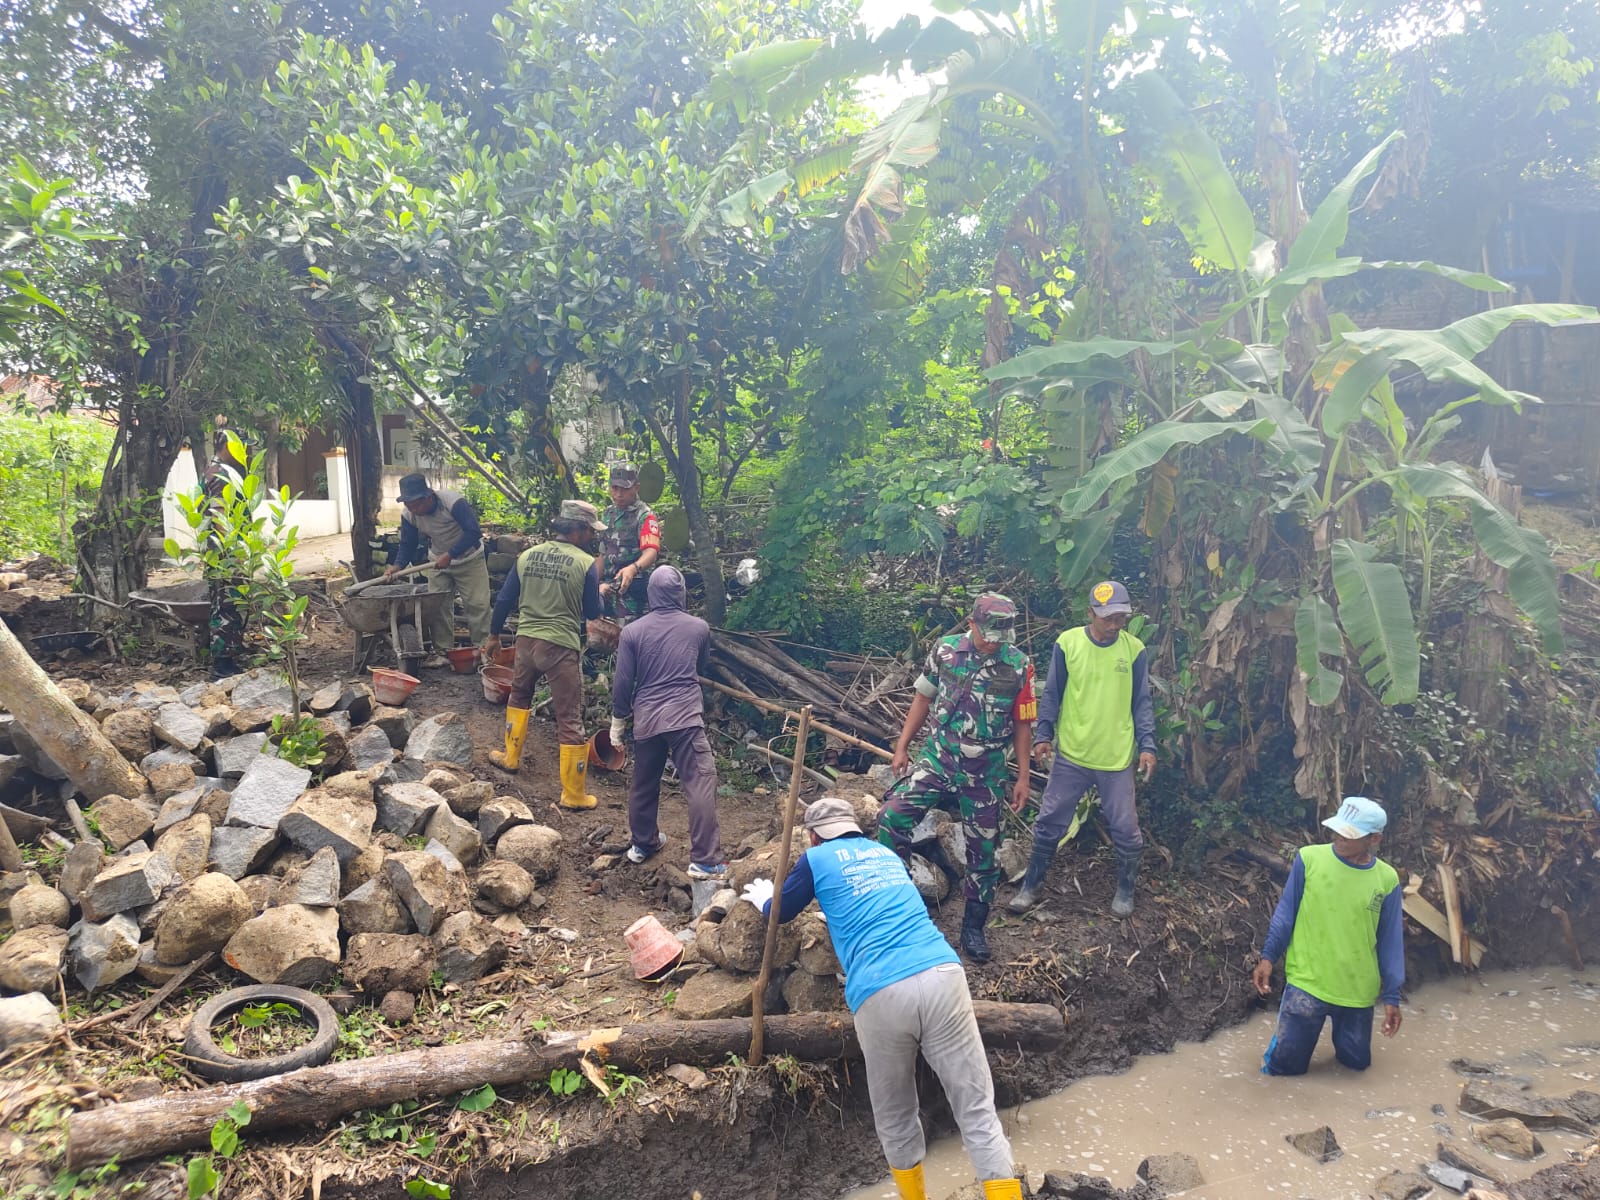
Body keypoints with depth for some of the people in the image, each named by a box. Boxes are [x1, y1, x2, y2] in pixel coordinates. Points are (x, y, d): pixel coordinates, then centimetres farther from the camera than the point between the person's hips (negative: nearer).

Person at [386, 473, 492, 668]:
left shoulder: (454, 502, -30)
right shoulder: (408, 515, -14)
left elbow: (473, 532, -32)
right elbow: (407, 545, -4)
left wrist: (449, 555, -35)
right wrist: (397, 566, -22)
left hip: (469, 558, -4)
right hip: (439, 561, 5)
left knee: (477, 604, -8)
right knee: (438, 606, -1)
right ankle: (442, 650, 7)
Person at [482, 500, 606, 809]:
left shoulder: (527, 555, 4)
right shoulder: (586, 563, -9)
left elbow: (504, 600, 9)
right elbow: (592, 613, 0)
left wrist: (494, 636, 23)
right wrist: (600, 591, 21)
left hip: (526, 640, 5)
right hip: (561, 646, -5)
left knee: (518, 696, 31)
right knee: (570, 720, 2)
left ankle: (511, 757, 45)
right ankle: (573, 794, 8)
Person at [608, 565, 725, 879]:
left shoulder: (632, 631, 2)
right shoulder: (699, 628, 3)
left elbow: (623, 682, 3)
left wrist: (617, 720, 15)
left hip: (646, 720, 3)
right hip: (686, 717, -3)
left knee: (644, 784, 20)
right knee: (700, 785, -4)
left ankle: (642, 844, 37)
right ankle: (704, 861, -9)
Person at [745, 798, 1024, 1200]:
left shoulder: (817, 859, 18)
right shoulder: (886, 853, 30)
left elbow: (782, 913, 34)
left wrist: (763, 897, 55)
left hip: (880, 994, -3)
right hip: (942, 975, 3)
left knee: (895, 1119, 16)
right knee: (977, 1108, 4)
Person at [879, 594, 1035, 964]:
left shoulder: (1019, 666, -9)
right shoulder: (945, 650, -6)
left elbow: (1022, 724, 0)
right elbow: (924, 698, 5)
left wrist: (1023, 777, 1)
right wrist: (902, 747, 5)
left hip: (985, 771, -1)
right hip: (937, 758, 1)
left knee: (982, 849, 7)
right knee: (893, 816, -14)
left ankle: (973, 928, 24)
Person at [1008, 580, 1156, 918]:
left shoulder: (1134, 649, -4)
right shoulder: (1068, 643, -7)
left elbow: (1141, 703, 3)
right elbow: (1052, 695, 0)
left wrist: (1147, 745, -6)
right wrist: (1043, 735, -7)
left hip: (1118, 759, 1)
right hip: (1071, 755, 0)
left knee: (1125, 829, 9)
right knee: (1049, 823, 7)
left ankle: (1125, 890, 32)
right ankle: (1031, 886, 24)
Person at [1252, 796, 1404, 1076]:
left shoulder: (1386, 880, -5)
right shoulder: (1309, 858, -10)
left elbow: (1390, 941, 2)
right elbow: (1285, 912, -2)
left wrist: (1391, 995, 2)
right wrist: (1268, 957, -6)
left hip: (1357, 992, 2)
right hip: (1306, 983, -2)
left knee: (1357, 1061, 14)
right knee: (1285, 1064, 0)